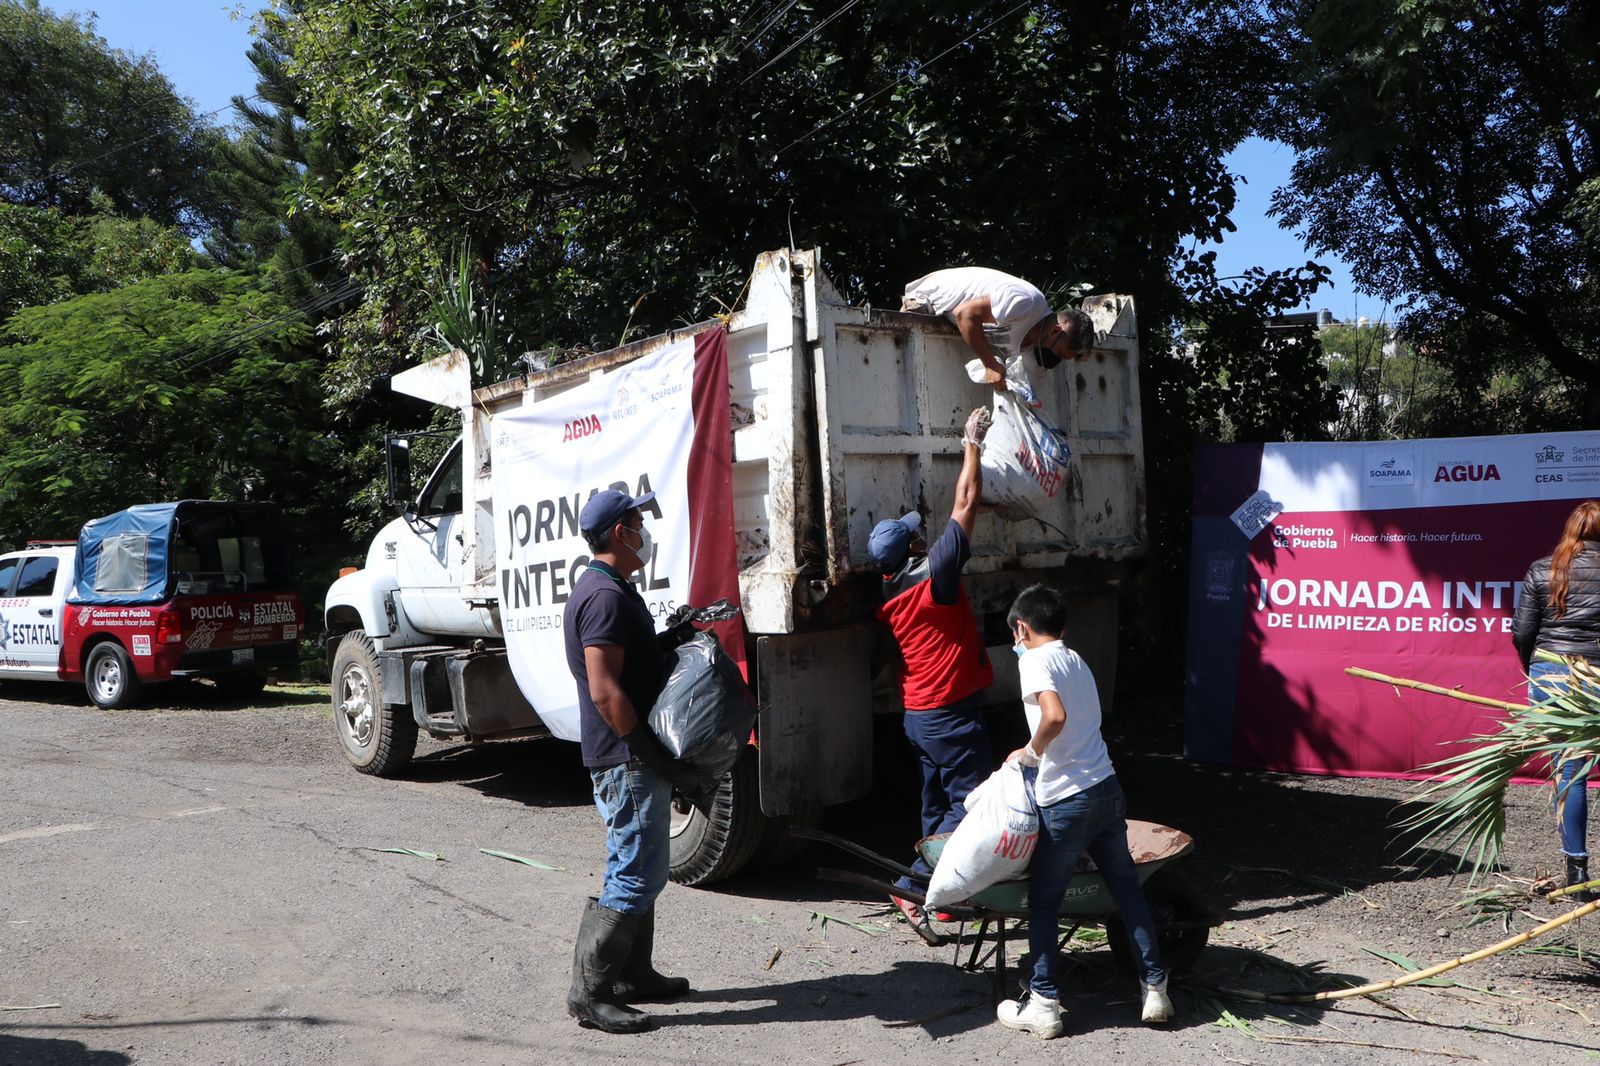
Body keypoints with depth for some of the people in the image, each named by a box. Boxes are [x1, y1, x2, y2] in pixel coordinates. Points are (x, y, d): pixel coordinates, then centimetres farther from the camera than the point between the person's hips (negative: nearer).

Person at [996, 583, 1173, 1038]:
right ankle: (1155, 988, 22)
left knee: (1044, 900, 5)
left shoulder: (1034, 659, -9)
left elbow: (1055, 715, -25)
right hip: (1107, 789, 7)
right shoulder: (1077, 661, 17)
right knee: (1127, 889, 15)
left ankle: (1043, 1005, 11)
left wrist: (1031, 752, -9)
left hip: (1066, 800, -7)